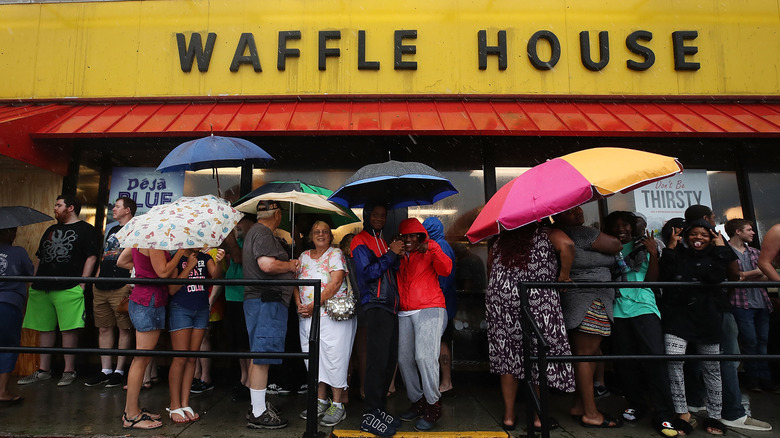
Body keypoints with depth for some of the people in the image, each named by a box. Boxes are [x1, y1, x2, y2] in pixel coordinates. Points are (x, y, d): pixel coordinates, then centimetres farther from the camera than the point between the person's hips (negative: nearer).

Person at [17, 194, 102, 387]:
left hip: (68, 289, -7)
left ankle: (69, 371, 3)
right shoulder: (51, 230, 22)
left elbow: (91, 258, -7)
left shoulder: (86, 230, 1)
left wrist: (82, 284, -13)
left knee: (69, 329, -5)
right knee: (44, 329, 11)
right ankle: (43, 370, 21)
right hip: (41, 288, 7)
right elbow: (40, 258, 25)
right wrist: (34, 281, 16)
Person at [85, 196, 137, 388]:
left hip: (121, 287, -8)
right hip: (101, 288, 8)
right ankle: (105, 370, 16)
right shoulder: (111, 230, 22)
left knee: (124, 329, -2)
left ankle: (119, 371, 5)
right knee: (104, 328, 9)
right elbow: (103, 257, 26)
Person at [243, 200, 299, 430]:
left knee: (259, 355, 16)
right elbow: (267, 265, -26)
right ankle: (258, 414, 1)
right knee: (261, 356, -6)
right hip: (267, 301, -11)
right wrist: (290, 265, -9)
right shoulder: (262, 233, -12)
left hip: (264, 300, 11)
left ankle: (259, 404, 28)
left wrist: (288, 266, 19)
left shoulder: (256, 231, 21)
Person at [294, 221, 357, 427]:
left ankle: (338, 405, 9)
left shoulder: (335, 254, -3)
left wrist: (314, 305, -17)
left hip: (333, 315, -6)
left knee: (334, 357, -2)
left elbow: (336, 282, -15)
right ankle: (321, 401, 25)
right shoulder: (304, 256, 14)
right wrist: (299, 303, -4)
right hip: (307, 317, 6)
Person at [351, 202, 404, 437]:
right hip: (376, 307, -8)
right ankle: (370, 416, -1)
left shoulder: (382, 241, 23)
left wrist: (396, 257, 2)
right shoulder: (361, 241, -1)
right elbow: (368, 272, -13)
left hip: (390, 307, 8)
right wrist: (390, 254, -14)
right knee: (377, 360, -9)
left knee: (390, 360, 9)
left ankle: (380, 408, 19)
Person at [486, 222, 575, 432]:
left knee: (508, 356, 11)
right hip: (538, 301, -4)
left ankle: (508, 416, 19)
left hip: (499, 300, 4)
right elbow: (567, 245, -16)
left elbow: (491, 272, 19)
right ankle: (539, 418, 20)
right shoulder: (547, 233, 4)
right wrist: (564, 276, -5)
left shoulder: (500, 240, 18)